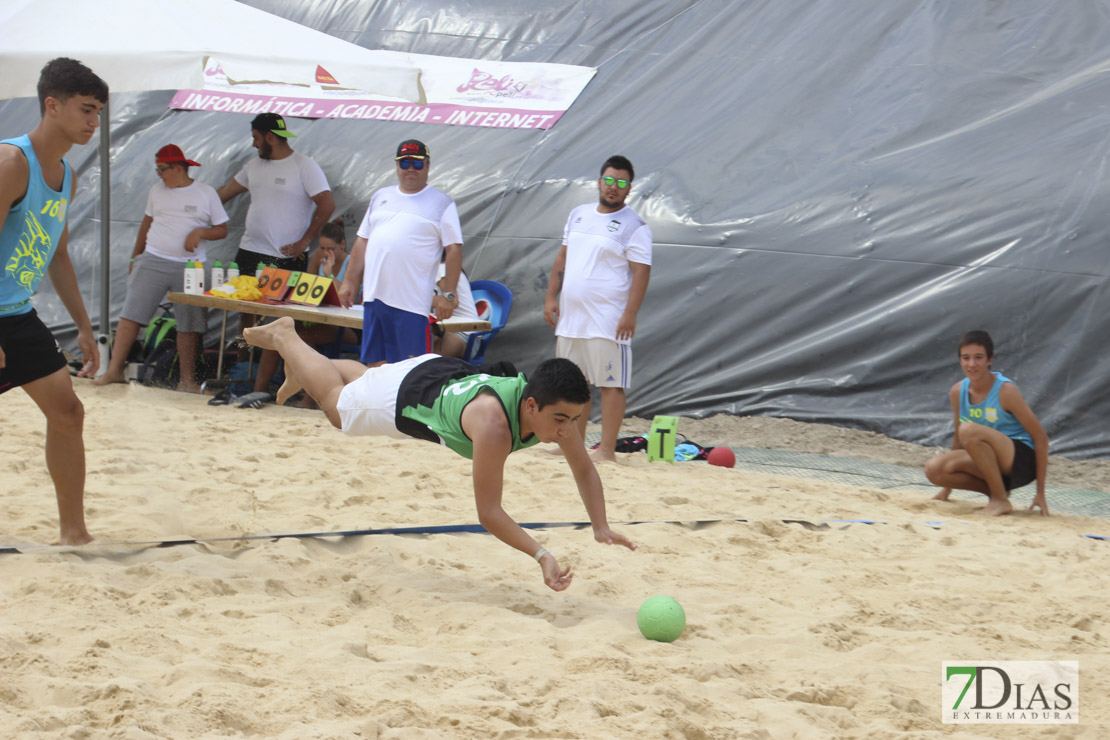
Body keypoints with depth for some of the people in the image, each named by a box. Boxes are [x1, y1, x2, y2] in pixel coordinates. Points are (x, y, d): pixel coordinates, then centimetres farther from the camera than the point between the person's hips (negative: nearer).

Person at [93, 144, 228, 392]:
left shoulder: (206, 193, 2)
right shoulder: (157, 191, 11)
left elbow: (222, 230, 5)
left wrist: (199, 232, -14)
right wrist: (135, 257, 22)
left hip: (190, 267, -2)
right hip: (153, 261, 2)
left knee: (189, 325, 0)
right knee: (131, 314, -6)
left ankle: (187, 379, 8)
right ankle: (114, 370, -4)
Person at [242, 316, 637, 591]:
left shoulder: (555, 407, -32)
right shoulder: (493, 424, -51)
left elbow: (584, 470, -15)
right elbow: (488, 512, -46)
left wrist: (601, 528, -27)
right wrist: (541, 555, -55)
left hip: (452, 376, 6)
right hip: (406, 394, -6)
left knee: (366, 381, 37)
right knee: (337, 403, 27)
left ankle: (300, 367, 65)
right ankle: (284, 338, 50)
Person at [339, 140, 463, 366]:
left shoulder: (442, 204, 2)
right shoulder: (380, 197, 18)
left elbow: (454, 250, -3)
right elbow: (362, 242, 20)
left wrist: (448, 295, -10)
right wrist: (350, 281, 14)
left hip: (413, 302, -5)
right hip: (374, 295, 5)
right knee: (374, 364, 9)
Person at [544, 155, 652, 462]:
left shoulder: (634, 226, -6)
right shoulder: (579, 215, 14)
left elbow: (641, 272, -12)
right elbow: (563, 258, 19)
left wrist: (630, 314, -20)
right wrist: (551, 296, 11)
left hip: (608, 321, -7)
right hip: (570, 317, 7)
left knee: (611, 383, -6)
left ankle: (607, 450, -5)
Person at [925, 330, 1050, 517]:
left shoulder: (1006, 390, -15)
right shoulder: (958, 392, 2)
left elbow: (1040, 438, -12)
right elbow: (958, 437, 18)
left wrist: (1040, 494, -13)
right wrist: (947, 488, 22)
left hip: (1022, 461, -6)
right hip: (991, 463, 6)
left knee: (969, 430, -31)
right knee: (934, 469, -17)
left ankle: (1000, 500, -19)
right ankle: (996, 490, 1)